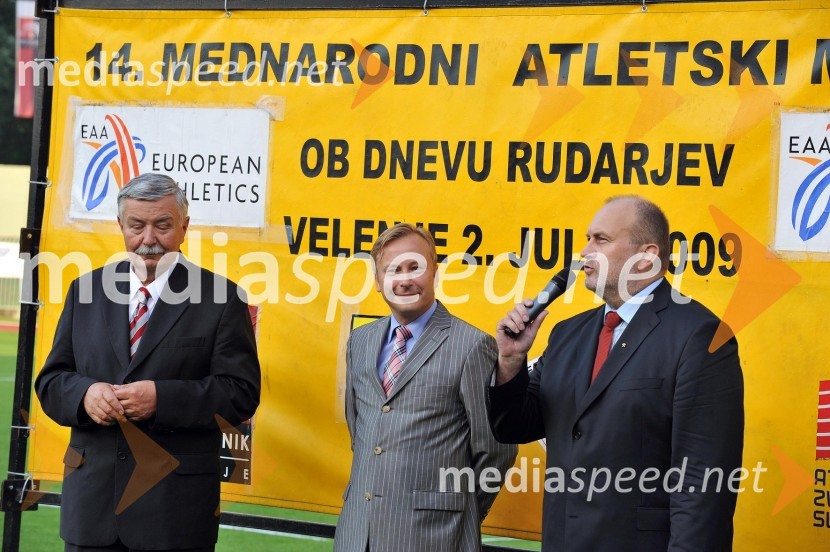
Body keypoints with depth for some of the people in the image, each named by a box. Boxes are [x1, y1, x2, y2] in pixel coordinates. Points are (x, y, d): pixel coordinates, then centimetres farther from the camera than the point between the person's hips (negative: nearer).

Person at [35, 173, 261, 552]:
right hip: (92, 501, 3)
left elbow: (241, 394, -7)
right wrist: (85, 394, -12)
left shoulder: (219, 297, -1)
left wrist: (162, 398, -19)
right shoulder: (87, 292, 11)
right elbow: (50, 382, 11)